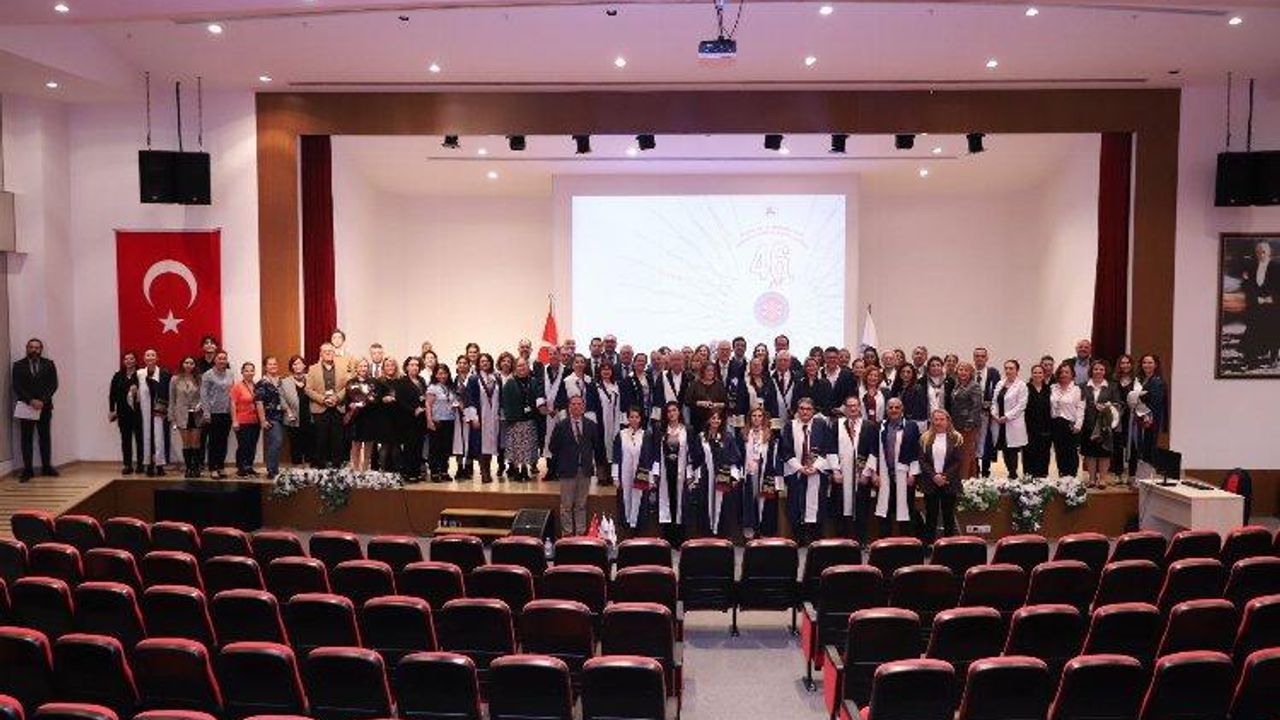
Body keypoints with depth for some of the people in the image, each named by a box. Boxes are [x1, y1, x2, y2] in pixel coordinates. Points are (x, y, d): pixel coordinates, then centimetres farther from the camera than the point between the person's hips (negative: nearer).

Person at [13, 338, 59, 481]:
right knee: (27, 439, 1)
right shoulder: (19, 365, 5)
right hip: (26, 407, -1)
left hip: (44, 406, 1)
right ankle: (28, 470, 2)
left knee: (45, 437, 5)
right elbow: (17, 386, -2)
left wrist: (42, 400, -12)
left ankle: (47, 467, 10)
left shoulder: (49, 364, 7)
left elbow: (53, 385, 0)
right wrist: (30, 401, -14)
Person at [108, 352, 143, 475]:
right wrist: (111, 410, 5)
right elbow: (112, 394, 9)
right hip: (123, 412, 4)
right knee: (126, 439, 6)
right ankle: (128, 465, 10)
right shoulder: (118, 376, 10)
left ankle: (141, 463, 9)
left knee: (139, 438, 0)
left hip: (138, 412, -4)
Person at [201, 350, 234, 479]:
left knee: (223, 441, 8)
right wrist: (206, 413, -12)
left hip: (227, 413, 4)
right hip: (214, 413, -4)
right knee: (213, 442, 0)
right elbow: (203, 395, -7)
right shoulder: (208, 375, -5)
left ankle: (220, 467, 17)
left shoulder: (230, 374, 8)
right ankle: (213, 469, 6)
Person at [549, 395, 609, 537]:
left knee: (581, 504, 11)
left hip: (585, 470, 2)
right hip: (567, 470, -2)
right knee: (566, 505, 4)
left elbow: (597, 446, 10)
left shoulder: (591, 425, 3)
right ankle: (567, 532, 13)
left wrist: (598, 463, 8)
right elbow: (554, 446, 2)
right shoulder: (561, 426, -3)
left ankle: (581, 531, 19)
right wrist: (562, 460, 4)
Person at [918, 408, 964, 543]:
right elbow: (922, 460, 0)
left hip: (949, 483, -1)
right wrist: (934, 476, -12)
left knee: (948, 515, 7)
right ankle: (928, 544, 11)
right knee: (930, 515, 6)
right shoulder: (925, 438, 4)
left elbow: (958, 461, -4)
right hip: (930, 482, 1)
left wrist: (945, 476, -14)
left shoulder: (955, 438, 0)